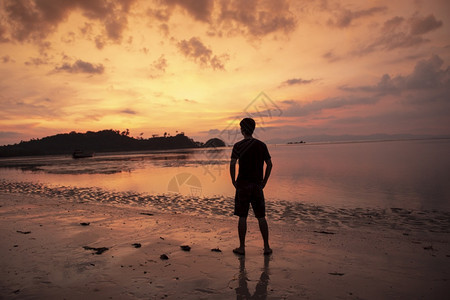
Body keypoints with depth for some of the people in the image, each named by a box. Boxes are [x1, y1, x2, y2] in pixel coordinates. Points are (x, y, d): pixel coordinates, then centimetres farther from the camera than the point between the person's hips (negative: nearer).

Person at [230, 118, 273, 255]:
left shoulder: (238, 146, -6)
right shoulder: (261, 145, 4)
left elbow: (232, 164, -14)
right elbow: (269, 164, 5)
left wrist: (233, 181, -2)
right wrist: (264, 182, 12)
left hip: (243, 185, -3)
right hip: (257, 185, 3)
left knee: (242, 217, 4)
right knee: (261, 217, 9)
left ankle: (241, 247, 11)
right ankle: (266, 247, 14)